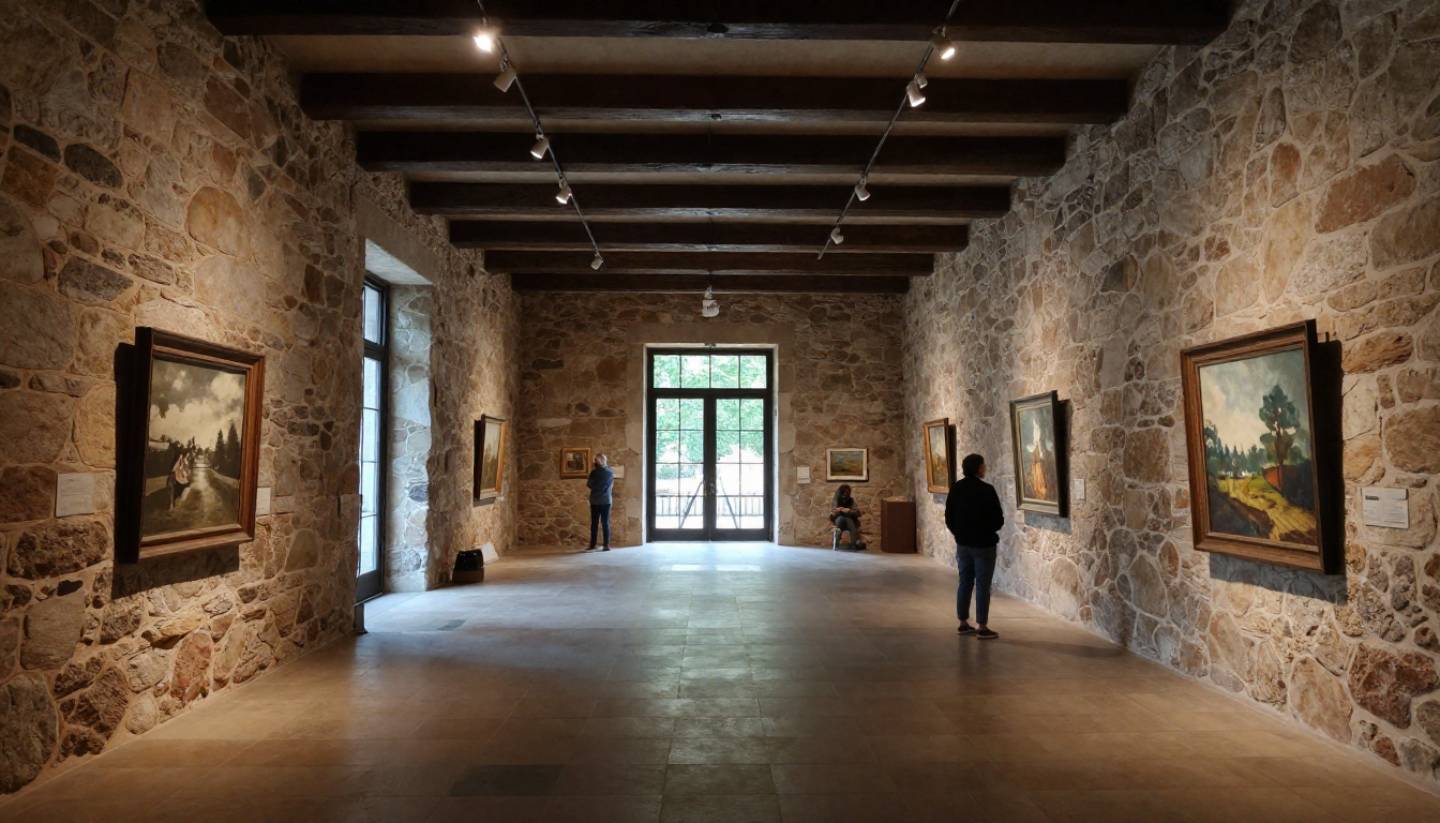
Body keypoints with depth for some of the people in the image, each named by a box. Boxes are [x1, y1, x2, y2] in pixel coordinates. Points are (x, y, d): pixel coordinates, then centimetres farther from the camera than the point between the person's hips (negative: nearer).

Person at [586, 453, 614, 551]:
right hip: (606, 500, 2)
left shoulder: (594, 472, -8)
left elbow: (588, 484, 3)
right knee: (606, 523, 3)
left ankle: (592, 545, 4)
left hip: (595, 501, -2)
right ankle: (606, 545, -1)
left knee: (594, 523, 4)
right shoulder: (610, 472, 1)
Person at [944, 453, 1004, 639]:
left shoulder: (956, 488, 1)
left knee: (965, 583, 13)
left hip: (963, 543, 6)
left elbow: (949, 518, 6)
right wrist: (989, 530, 8)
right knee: (982, 585, 0)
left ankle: (963, 623, 19)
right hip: (983, 544, -6)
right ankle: (982, 627, 4)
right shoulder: (987, 490, -16)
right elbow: (998, 520, -12)